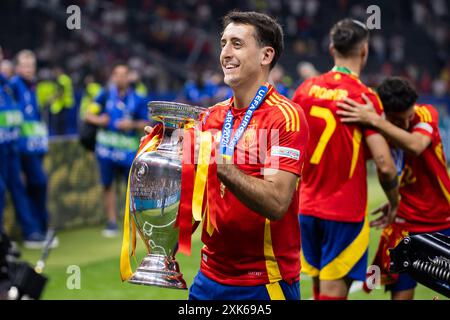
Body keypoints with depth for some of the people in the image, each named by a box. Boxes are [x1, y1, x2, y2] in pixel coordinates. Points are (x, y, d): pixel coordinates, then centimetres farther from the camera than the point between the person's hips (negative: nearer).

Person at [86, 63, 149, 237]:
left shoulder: (136, 99, 3)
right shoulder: (106, 95, 4)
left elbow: (145, 124, 7)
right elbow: (88, 115, 6)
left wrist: (133, 124, -12)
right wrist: (98, 120, -15)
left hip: (128, 148, -1)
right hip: (106, 146, 1)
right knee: (107, 184, 2)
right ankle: (112, 222, 10)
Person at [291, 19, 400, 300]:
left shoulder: (306, 88, 2)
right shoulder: (365, 97, -13)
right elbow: (384, 164, -17)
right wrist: (394, 203, -1)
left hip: (307, 208, 5)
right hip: (345, 212, -5)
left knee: (320, 287, 17)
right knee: (334, 293, -3)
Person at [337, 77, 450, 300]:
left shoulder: (427, 114, -14)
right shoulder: (375, 133, -11)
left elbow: (415, 146, -35)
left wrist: (374, 121, -45)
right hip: (405, 225, 0)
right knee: (401, 293, -5)